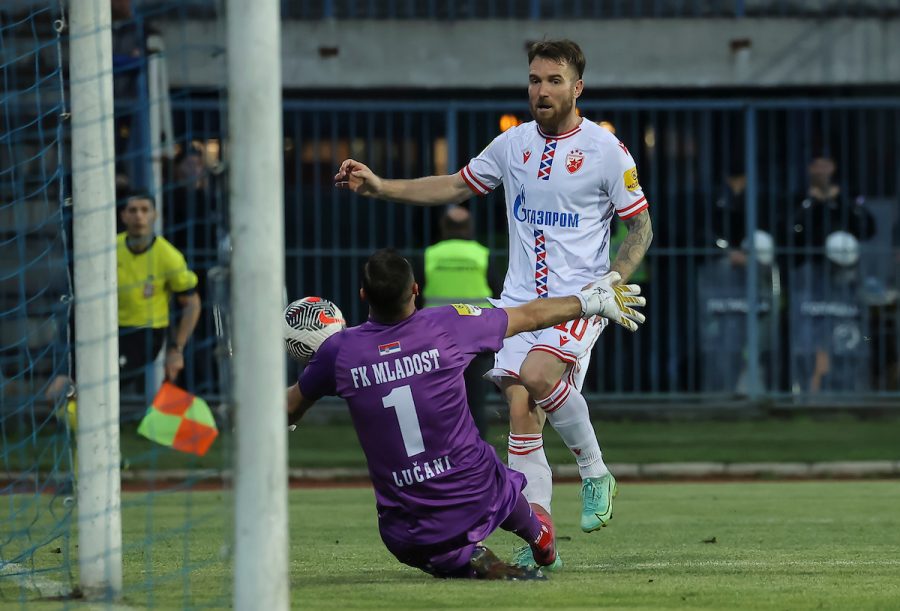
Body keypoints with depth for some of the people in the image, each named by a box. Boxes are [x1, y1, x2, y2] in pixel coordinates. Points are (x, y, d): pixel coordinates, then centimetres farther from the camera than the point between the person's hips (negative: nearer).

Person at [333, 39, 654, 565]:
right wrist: (381, 187, 10)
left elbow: (642, 226, 2)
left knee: (538, 375, -30)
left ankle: (595, 471, -7)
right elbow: (456, 187, 20)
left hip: (579, 299, -5)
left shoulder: (606, 150, -4)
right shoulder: (512, 145, 8)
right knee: (521, 409, -7)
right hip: (520, 299, 5)